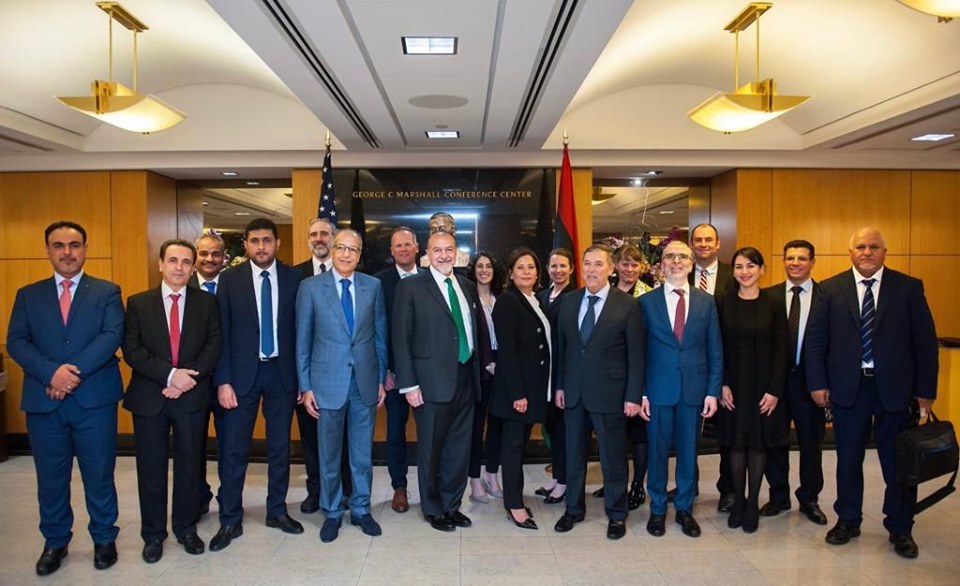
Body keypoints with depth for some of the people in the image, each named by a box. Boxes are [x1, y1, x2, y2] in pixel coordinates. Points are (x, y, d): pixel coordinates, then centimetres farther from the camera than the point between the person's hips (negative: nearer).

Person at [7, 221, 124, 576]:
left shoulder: (107, 292, 3)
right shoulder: (28, 295, 9)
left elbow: (112, 336, -10)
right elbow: (16, 342, -1)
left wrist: (75, 372, -20)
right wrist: (52, 371, -18)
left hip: (94, 400, -2)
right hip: (43, 401, 2)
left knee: (99, 475, 8)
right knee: (50, 478, 13)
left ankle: (104, 539, 25)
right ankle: (55, 542, 31)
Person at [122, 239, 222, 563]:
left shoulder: (207, 303, 3)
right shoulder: (138, 303, 2)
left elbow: (214, 347, -2)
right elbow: (132, 350, -6)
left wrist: (188, 378, -15)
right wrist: (169, 374, -17)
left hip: (193, 396, 0)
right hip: (149, 397, 0)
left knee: (189, 466, 11)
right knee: (151, 469, 10)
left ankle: (186, 528, 28)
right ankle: (153, 534, 26)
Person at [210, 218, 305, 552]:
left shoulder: (293, 278, 0)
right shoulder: (230, 280, -2)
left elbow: (300, 328, 1)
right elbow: (221, 334, -3)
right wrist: (223, 381, -9)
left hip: (282, 372, 1)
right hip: (242, 373, -1)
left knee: (280, 446, 12)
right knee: (234, 449, 3)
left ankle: (277, 511, 28)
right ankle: (230, 520, 19)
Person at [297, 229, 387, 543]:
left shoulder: (373, 286, 2)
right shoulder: (311, 287, -2)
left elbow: (380, 335, 6)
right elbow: (303, 340, 0)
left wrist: (381, 379, 5)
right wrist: (305, 386, -3)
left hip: (365, 381, 2)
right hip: (328, 382, -1)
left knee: (363, 452, 13)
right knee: (329, 454, 11)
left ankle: (361, 509, 30)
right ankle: (332, 513, 29)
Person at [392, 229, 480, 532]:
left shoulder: (467, 286, 11)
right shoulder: (411, 287, -5)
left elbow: (474, 331, 14)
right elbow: (400, 337, -8)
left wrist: (478, 370, 7)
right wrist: (409, 384, -12)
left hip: (466, 379, 5)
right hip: (432, 381, -5)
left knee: (460, 448, 13)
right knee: (431, 449, 8)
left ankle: (452, 504, 30)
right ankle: (434, 509, 27)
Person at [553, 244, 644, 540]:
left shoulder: (627, 305, -8)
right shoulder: (569, 301, 5)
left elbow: (636, 354, -7)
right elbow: (561, 345, 9)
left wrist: (633, 396, -10)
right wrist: (559, 385, 7)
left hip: (609, 391, -4)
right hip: (573, 391, 4)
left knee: (613, 456, 9)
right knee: (574, 453, 15)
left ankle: (616, 514, 27)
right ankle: (574, 508, 32)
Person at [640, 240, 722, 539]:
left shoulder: (706, 302, 4)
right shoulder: (646, 302, -1)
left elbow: (715, 351, 4)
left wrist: (713, 391, -2)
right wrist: (639, 393, -6)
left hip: (694, 389, 1)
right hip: (659, 388, -1)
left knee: (688, 451, 11)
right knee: (657, 451, 9)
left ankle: (684, 508, 29)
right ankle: (657, 509, 25)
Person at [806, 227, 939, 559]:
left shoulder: (908, 288, 0)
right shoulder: (830, 289, 1)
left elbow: (925, 341, 0)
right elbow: (815, 339, 1)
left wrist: (926, 389, -3)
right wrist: (817, 383, -4)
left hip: (895, 387, 0)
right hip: (847, 387, 1)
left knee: (899, 461, 8)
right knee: (848, 458, 12)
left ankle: (900, 529, 27)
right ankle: (848, 521, 28)